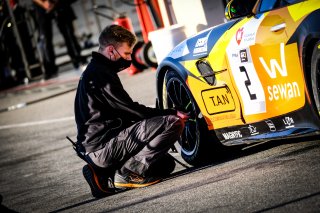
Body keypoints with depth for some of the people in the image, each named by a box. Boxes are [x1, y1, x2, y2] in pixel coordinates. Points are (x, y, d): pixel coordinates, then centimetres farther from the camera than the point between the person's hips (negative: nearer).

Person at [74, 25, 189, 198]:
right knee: (172, 123, -18)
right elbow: (130, 110, -13)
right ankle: (129, 173, -13)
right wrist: (173, 113, -7)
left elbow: (123, 112, 23)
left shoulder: (95, 71, 22)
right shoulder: (100, 73, -10)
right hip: (103, 145, -10)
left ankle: (104, 177, 9)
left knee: (166, 163, 20)